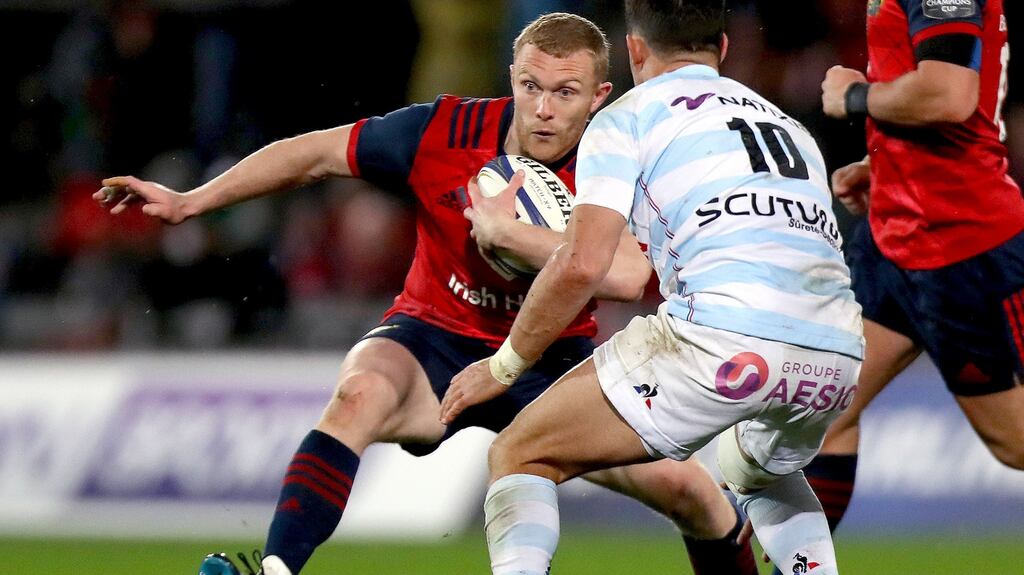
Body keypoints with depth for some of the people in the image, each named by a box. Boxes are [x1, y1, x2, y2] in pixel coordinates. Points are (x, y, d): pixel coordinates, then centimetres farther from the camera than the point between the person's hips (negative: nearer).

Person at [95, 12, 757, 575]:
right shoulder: (443, 133, -14)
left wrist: (505, 230, -35)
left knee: (683, 485, -11)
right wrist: (192, 201, -2)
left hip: (553, 359, 0)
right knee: (361, 395, -35)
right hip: (435, 340, 0)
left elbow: (626, 276, -37)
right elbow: (315, 153, -2)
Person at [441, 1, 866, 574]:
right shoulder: (789, 125, 30)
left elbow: (583, 264, 1)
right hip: (839, 358, 6)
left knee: (519, 456, 9)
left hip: (722, 334, -6)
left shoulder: (627, 116, 13)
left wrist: (503, 367, 13)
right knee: (757, 472, 39)